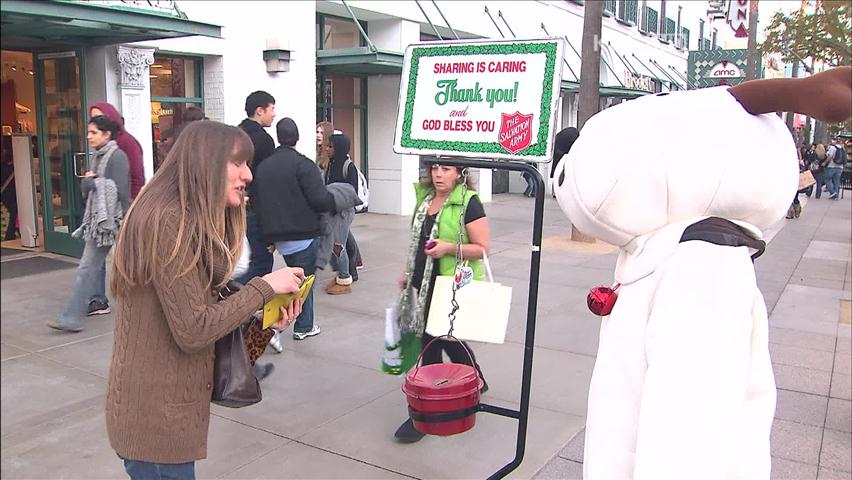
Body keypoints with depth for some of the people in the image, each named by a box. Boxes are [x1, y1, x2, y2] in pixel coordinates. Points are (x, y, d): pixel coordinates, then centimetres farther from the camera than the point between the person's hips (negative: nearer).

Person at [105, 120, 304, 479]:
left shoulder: (192, 222, 10)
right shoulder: (168, 221, -21)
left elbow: (205, 307, 6)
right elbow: (193, 331, -23)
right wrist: (264, 287, -17)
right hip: (156, 414, -10)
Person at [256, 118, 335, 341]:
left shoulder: (263, 166, 7)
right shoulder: (303, 164, -12)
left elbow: (259, 202, 10)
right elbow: (321, 200, -19)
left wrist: (271, 233, 16)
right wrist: (335, 199, 2)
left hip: (278, 236, 6)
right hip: (304, 234, -6)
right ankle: (303, 326, 13)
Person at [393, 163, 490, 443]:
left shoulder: (468, 203, -11)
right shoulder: (425, 198, 10)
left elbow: (482, 249, -13)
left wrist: (449, 247, -25)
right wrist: (408, 272, 18)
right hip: (425, 284, 7)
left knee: (431, 344, -5)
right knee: (448, 339, 19)